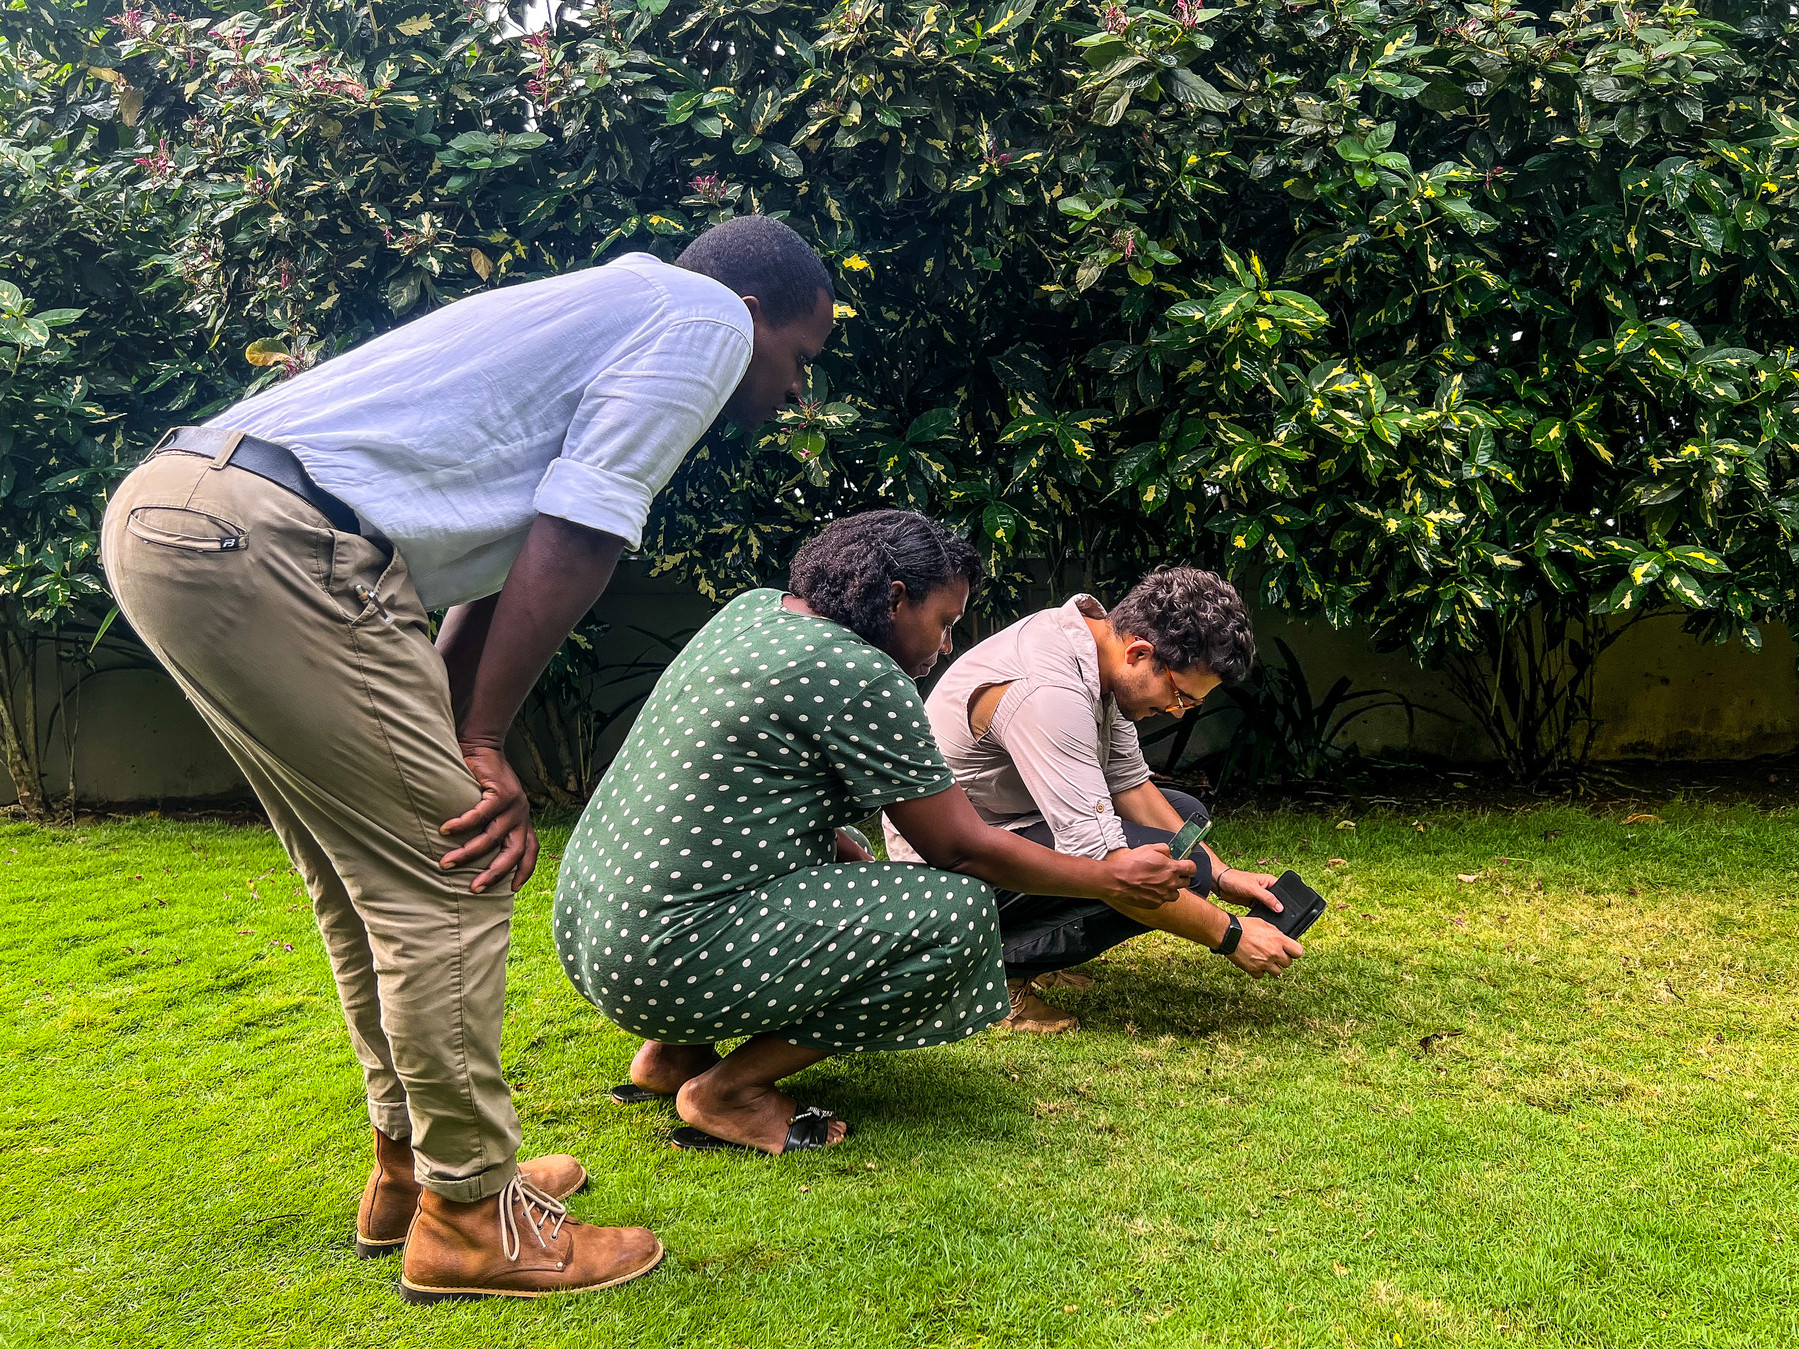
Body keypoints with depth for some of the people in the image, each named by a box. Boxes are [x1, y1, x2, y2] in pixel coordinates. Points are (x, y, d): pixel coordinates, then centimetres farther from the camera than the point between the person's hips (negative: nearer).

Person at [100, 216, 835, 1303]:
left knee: (374, 879, 18)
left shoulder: (605, 316, 30)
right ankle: (470, 1214, 9)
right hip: (264, 538, -11)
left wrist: (461, 750, 11)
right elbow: (575, 543, -9)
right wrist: (483, 744, -4)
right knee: (448, 876, -3)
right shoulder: (706, 319, 1)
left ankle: (412, 1168, 31)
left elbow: (497, 580, 21)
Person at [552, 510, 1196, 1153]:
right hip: (665, 961, -10)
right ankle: (728, 1091, -4)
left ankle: (669, 1054, 19)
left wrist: (864, 869, 16)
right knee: (958, 912, -12)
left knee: (830, 854, 31)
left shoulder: (753, 609, 11)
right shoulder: (861, 678, -15)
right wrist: (1112, 877, 4)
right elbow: (964, 847, -9)